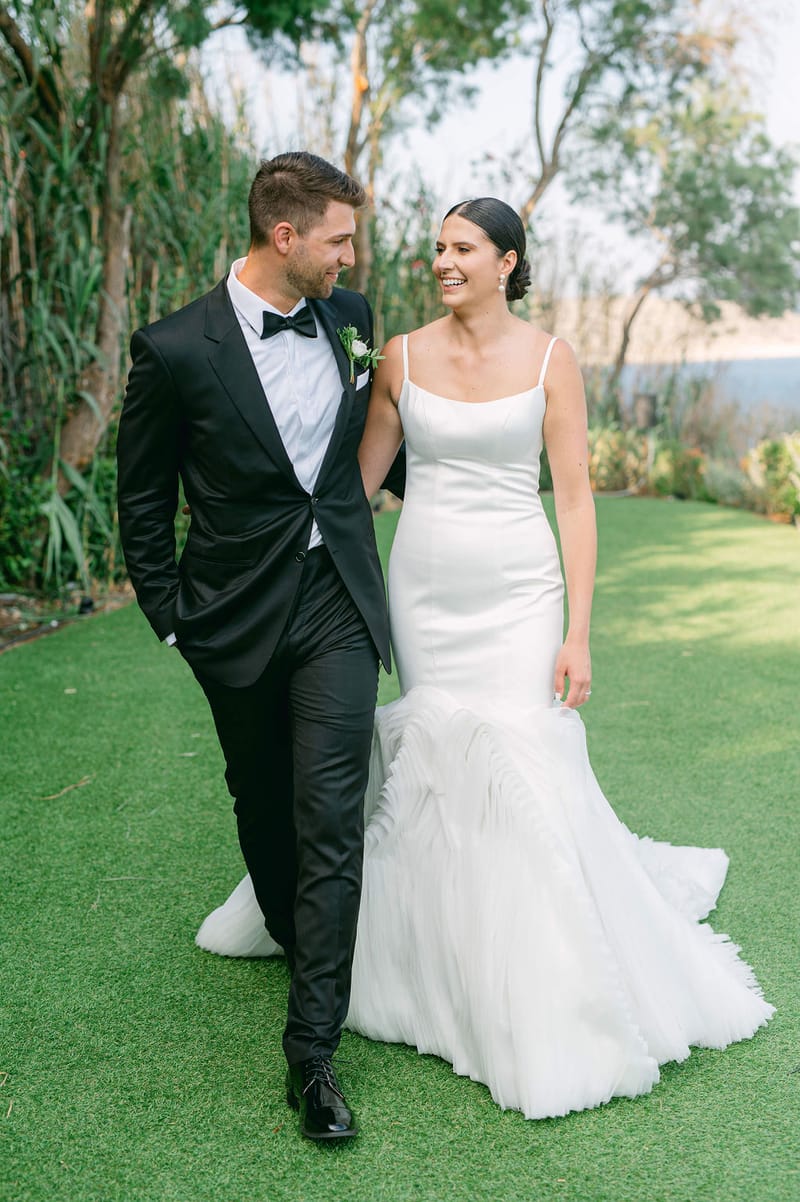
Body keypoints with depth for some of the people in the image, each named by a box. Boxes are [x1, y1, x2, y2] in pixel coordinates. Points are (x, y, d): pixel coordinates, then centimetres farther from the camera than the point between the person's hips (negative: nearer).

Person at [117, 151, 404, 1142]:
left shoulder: (349, 317, 1)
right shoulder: (177, 349, -12)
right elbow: (142, 499, -2)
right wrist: (170, 615, -1)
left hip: (338, 603, 2)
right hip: (238, 617, -2)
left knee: (331, 820, -6)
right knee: (264, 810, 17)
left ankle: (312, 1047, -1)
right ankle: (299, 947, 45)